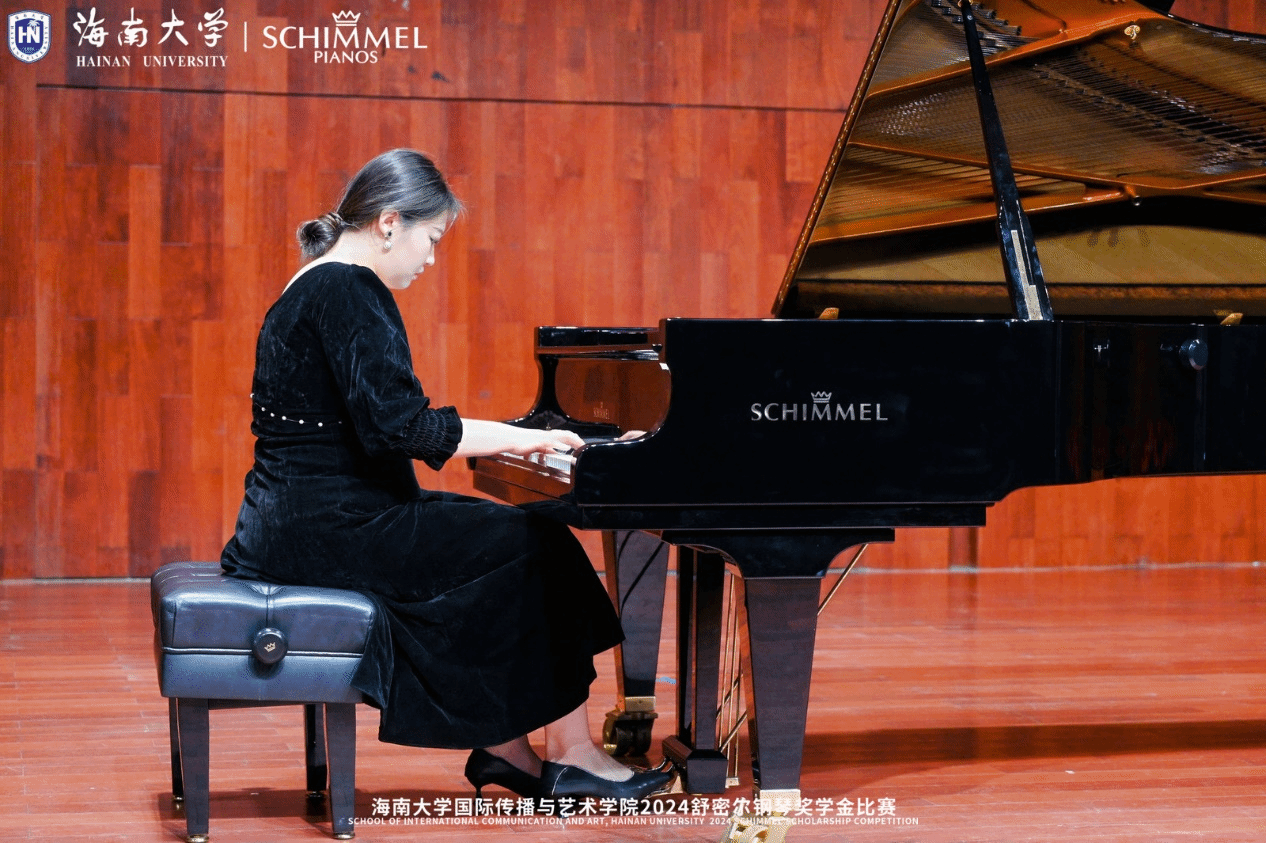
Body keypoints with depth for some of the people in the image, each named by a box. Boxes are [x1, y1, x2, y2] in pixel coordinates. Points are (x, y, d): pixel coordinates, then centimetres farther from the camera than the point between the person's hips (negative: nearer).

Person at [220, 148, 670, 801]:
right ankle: (571, 756, 1)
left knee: (499, 541, 13)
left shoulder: (316, 288, 17)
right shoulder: (348, 292, -16)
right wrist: (518, 437, -14)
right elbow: (397, 426, -24)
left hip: (306, 519, 10)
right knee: (535, 547, -6)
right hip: (327, 526, -10)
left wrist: (506, 438, 15)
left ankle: (504, 749, 12)